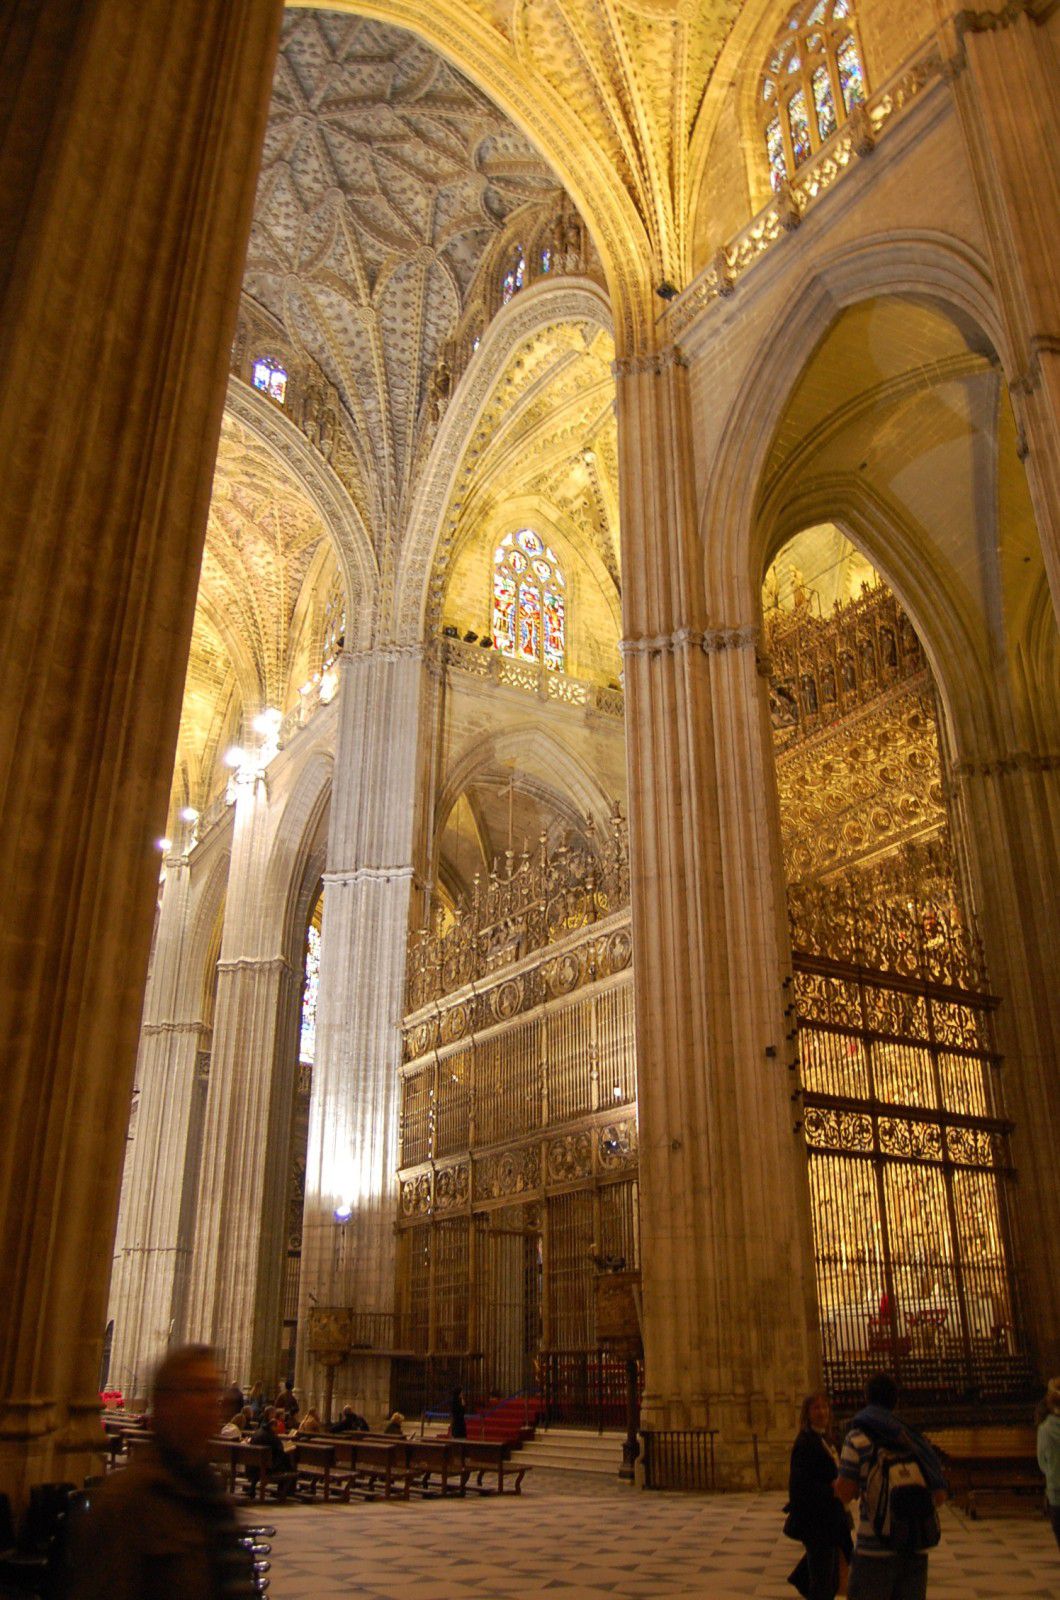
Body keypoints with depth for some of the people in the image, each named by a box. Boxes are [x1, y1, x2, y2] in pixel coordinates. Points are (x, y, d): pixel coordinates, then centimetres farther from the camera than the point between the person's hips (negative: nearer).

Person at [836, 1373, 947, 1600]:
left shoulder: (858, 1439, -8)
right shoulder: (916, 1441, 6)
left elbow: (845, 1494, -9)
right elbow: (939, 1496, 6)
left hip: (875, 1550, -4)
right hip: (917, 1550, 4)